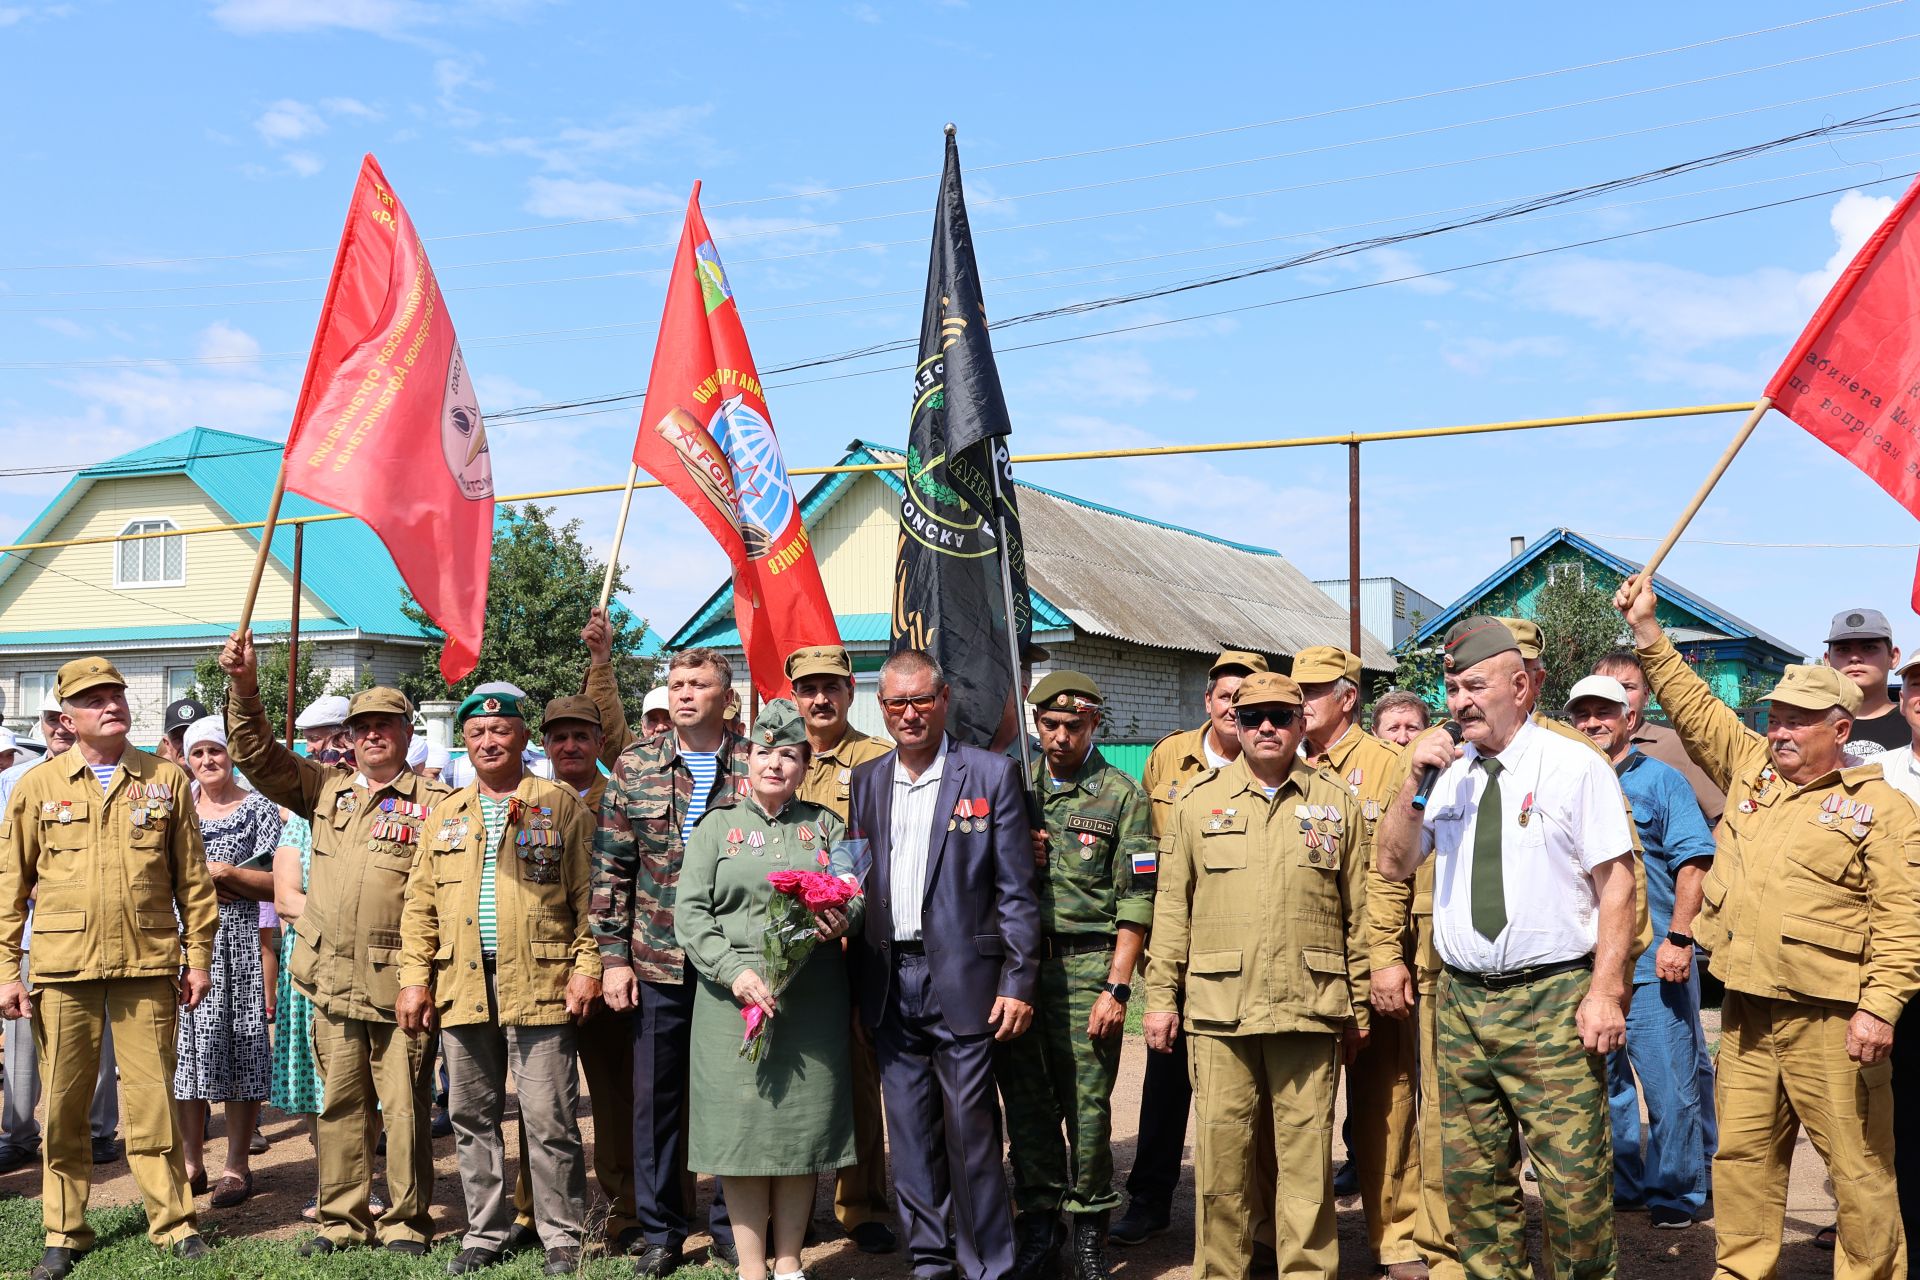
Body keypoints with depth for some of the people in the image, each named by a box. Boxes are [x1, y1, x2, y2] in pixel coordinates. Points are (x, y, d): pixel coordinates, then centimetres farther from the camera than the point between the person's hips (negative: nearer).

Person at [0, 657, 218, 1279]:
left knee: (152, 1099, 3)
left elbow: (192, 878, 7)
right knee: (63, 1106, 7)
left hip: (147, 967, 0)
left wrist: (198, 958, 5)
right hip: (63, 970, 1)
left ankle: (173, 1221, 15)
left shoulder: (165, 779, 5)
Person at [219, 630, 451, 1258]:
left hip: (399, 985, -4)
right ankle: (344, 1218, 23)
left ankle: (407, 1222, 15)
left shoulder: (434, 803, -2)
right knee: (339, 1105, 12)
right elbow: (258, 754, 9)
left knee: (404, 1106, 2)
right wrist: (244, 688, -5)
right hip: (333, 982, 4)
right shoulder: (326, 790, 13)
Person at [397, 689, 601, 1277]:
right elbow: (420, 906, 13)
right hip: (462, 988, 4)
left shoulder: (561, 806, 2)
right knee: (473, 1119, 12)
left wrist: (586, 966, -9)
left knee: (550, 1120, -1)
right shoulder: (443, 815, 14)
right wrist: (414, 979, 5)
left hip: (539, 986, -4)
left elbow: (587, 894, -1)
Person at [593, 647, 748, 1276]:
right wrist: (614, 955, -1)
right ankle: (660, 1230, 23)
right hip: (657, 963, 1)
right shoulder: (634, 765, 2)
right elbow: (610, 867, 3)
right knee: (655, 1097, 9)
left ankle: (731, 1223, 24)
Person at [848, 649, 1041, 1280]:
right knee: (910, 1131, 11)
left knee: (970, 1129, -2)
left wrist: (1018, 982, -8)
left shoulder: (992, 774, -1)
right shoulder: (864, 781, 12)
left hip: (962, 978, -4)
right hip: (890, 984, 4)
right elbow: (854, 881, 13)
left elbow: (1015, 891, -3)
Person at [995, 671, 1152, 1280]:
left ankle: (1089, 1228, 13)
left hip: (1087, 963, -3)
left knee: (1086, 1100, -2)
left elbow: (1135, 901, -4)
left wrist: (1116, 987, -10)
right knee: (1026, 1098, 7)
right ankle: (1039, 1224, 19)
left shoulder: (1123, 797, 1)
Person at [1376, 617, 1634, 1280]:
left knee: (1574, 1183, -6)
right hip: (1460, 1001, 5)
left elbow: (1616, 883, -5)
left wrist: (1606, 991, -12)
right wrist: (1413, 780, -4)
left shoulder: (1573, 765, -2)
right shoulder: (1447, 771, 12)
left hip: (1553, 1000, -5)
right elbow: (1394, 865, 9)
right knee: (1471, 1179, 10)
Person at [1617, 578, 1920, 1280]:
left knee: (1858, 1165, 2)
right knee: (1742, 1155, 11)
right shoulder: (1751, 767, 12)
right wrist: (1647, 629, 11)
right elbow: (1694, 706, 16)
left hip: (1830, 1019, -5)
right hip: (1747, 1009, 6)